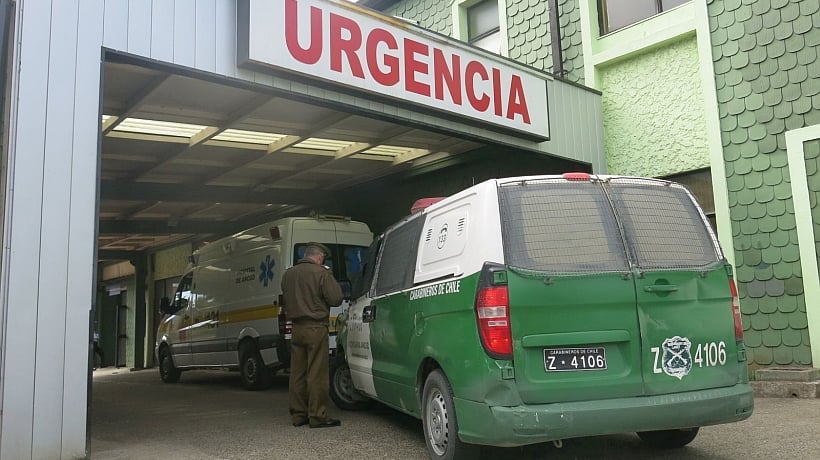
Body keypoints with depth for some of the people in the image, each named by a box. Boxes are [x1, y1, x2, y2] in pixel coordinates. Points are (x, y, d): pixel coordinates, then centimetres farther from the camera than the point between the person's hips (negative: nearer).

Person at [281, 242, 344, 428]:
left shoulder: (288, 274, 9)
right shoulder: (321, 273, -11)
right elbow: (336, 299, -11)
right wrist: (330, 277, 1)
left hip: (296, 328, 7)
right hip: (316, 328, -7)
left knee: (297, 373, 12)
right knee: (317, 374, -2)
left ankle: (297, 414, 17)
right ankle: (317, 416, 0)